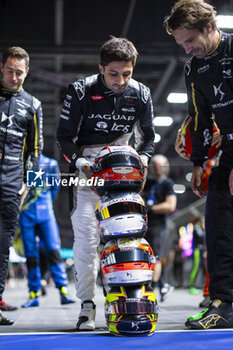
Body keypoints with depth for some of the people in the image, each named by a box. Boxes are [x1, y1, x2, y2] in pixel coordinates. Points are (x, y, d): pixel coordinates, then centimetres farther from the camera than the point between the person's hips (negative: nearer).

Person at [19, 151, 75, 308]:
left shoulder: (51, 164, 5)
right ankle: (34, 295, 10)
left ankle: (63, 292, -10)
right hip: (26, 214, 0)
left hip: (45, 213, 0)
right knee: (31, 255, 3)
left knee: (53, 251, -9)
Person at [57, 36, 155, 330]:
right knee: (86, 232, -14)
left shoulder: (140, 94, 0)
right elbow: (64, 136, -3)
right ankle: (87, 305, -9)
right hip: (88, 166, -3)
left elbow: (148, 136, 12)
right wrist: (79, 162, -20)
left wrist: (143, 157, -8)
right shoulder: (81, 91, -9)